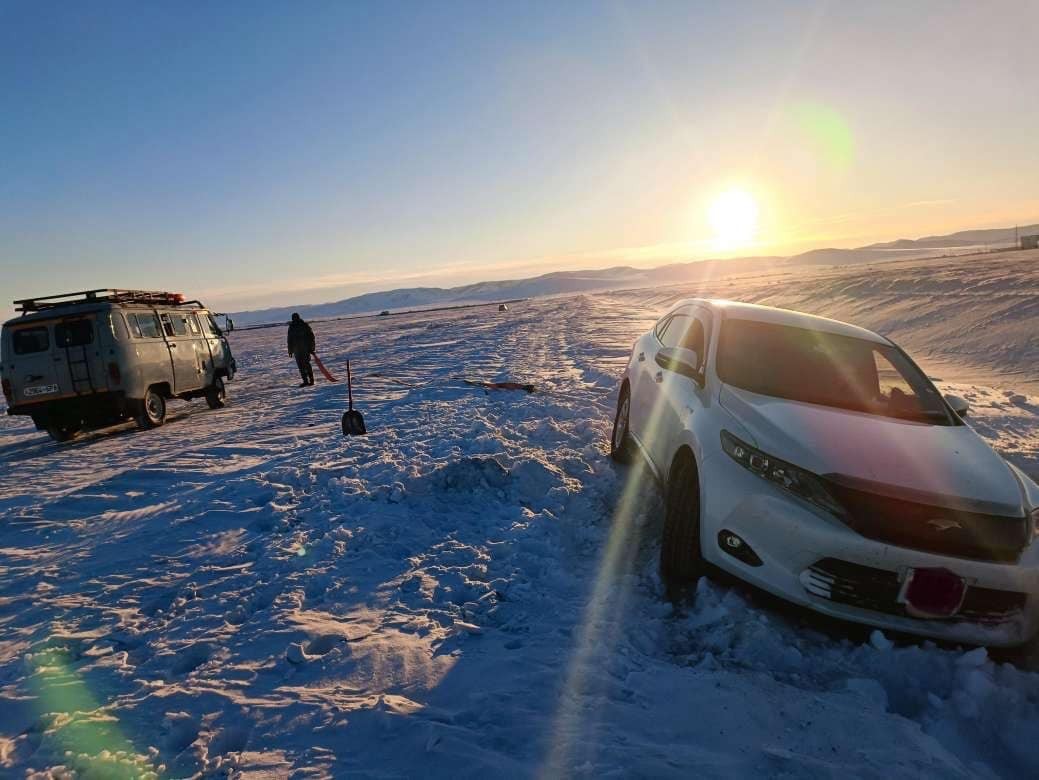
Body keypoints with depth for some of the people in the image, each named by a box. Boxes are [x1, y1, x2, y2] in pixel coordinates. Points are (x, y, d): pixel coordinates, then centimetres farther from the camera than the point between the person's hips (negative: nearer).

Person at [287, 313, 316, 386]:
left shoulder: (291, 327, -3)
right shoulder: (305, 325, 4)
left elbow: (290, 340, -3)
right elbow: (311, 337, 3)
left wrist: (290, 350, 4)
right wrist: (312, 348, 7)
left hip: (297, 349, -3)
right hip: (306, 348, 3)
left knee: (301, 365, -1)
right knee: (307, 363, 13)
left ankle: (305, 381, -8)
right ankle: (311, 380, 10)